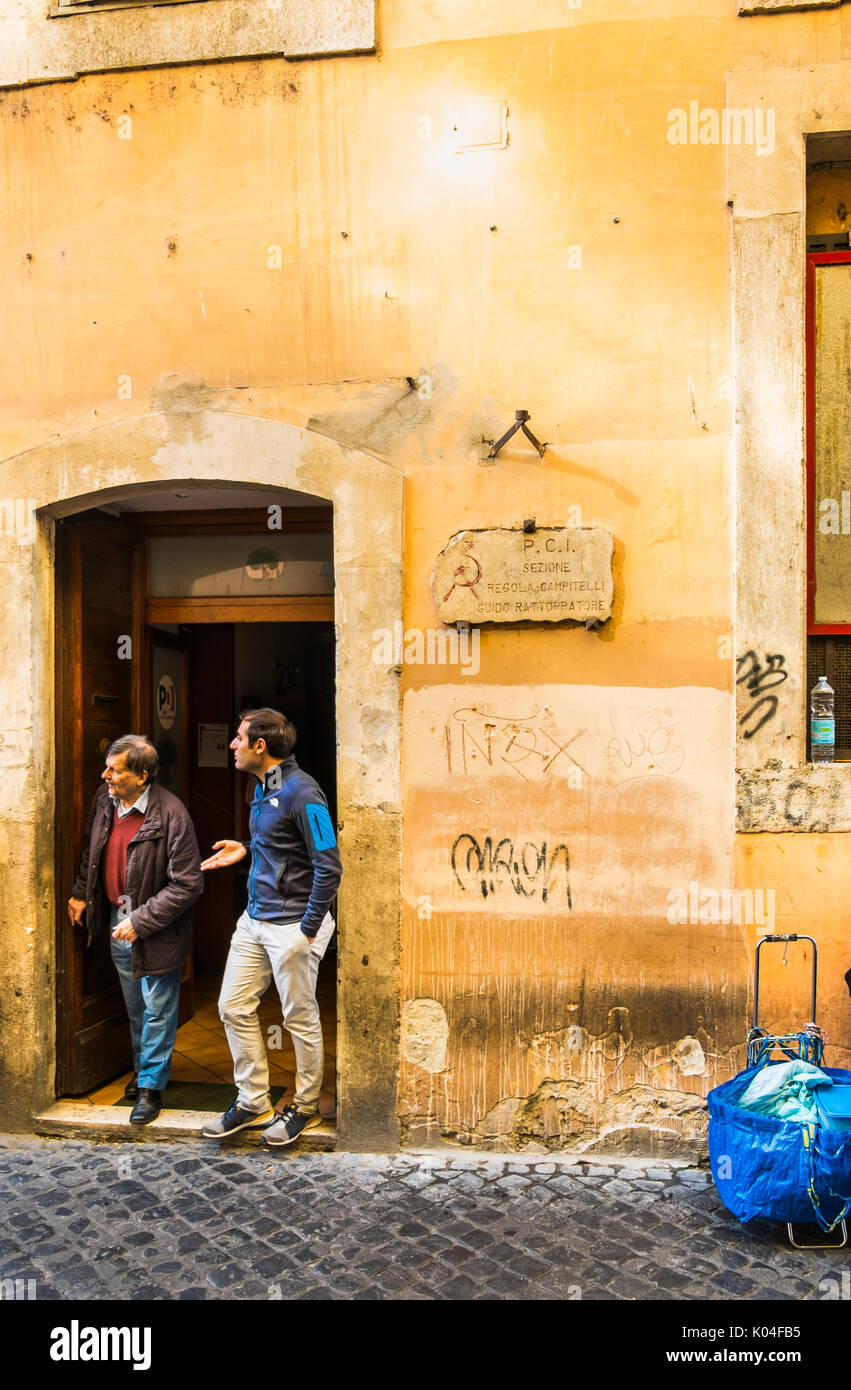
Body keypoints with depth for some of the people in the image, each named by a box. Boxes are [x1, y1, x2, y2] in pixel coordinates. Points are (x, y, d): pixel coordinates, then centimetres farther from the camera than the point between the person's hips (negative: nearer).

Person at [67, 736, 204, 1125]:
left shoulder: (170, 815, -26)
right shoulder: (105, 800, -5)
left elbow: (187, 885, -23)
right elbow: (92, 849, 16)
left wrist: (139, 921, -22)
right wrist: (80, 892, 8)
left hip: (155, 930, -6)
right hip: (117, 922, 7)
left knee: (157, 1010, 7)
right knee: (134, 1006, 22)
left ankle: (151, 1085, 22)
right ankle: (141, 1068, 40)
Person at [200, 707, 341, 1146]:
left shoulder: (301, 792, -20)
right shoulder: (263, 787, 9)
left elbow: (328, 866, -20)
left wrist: (309, 930, -18)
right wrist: (245, 849, 8)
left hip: (293, 925, -9)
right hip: (255, 919, 9)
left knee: (300, 1019, 7)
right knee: (234, 1008, 12)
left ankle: (306, 1107, 25)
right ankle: (253, 1102, 26)